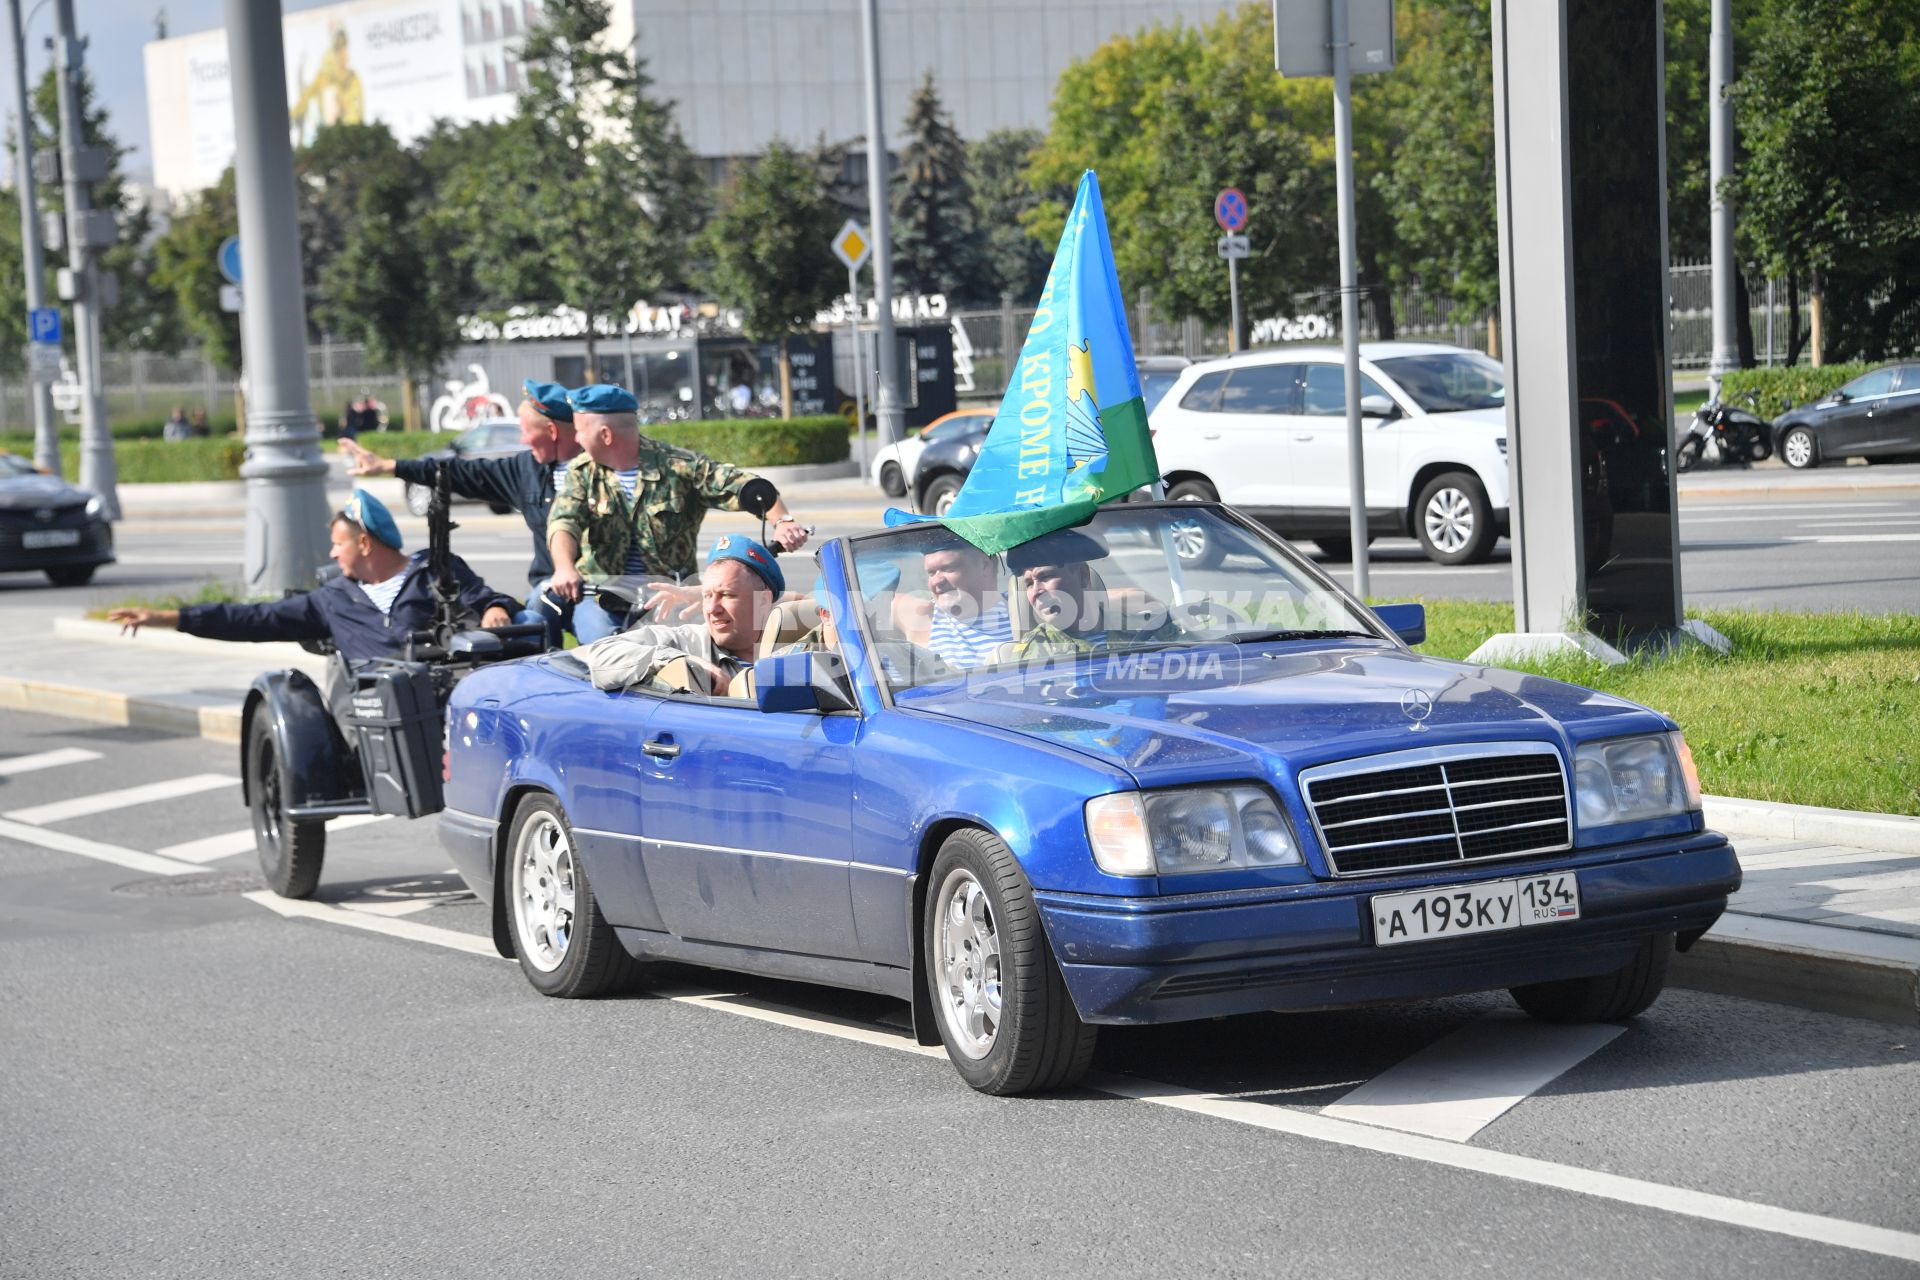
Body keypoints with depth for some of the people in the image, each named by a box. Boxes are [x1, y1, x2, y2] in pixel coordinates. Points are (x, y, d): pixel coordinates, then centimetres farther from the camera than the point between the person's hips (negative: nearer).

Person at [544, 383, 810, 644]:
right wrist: (564, 567, -34)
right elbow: (563, 522, -11)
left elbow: (742, 485, -10)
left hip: (667, 593, -1)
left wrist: (782, 522, -30)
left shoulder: (679, 467, -3)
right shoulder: (581, 472, 4)